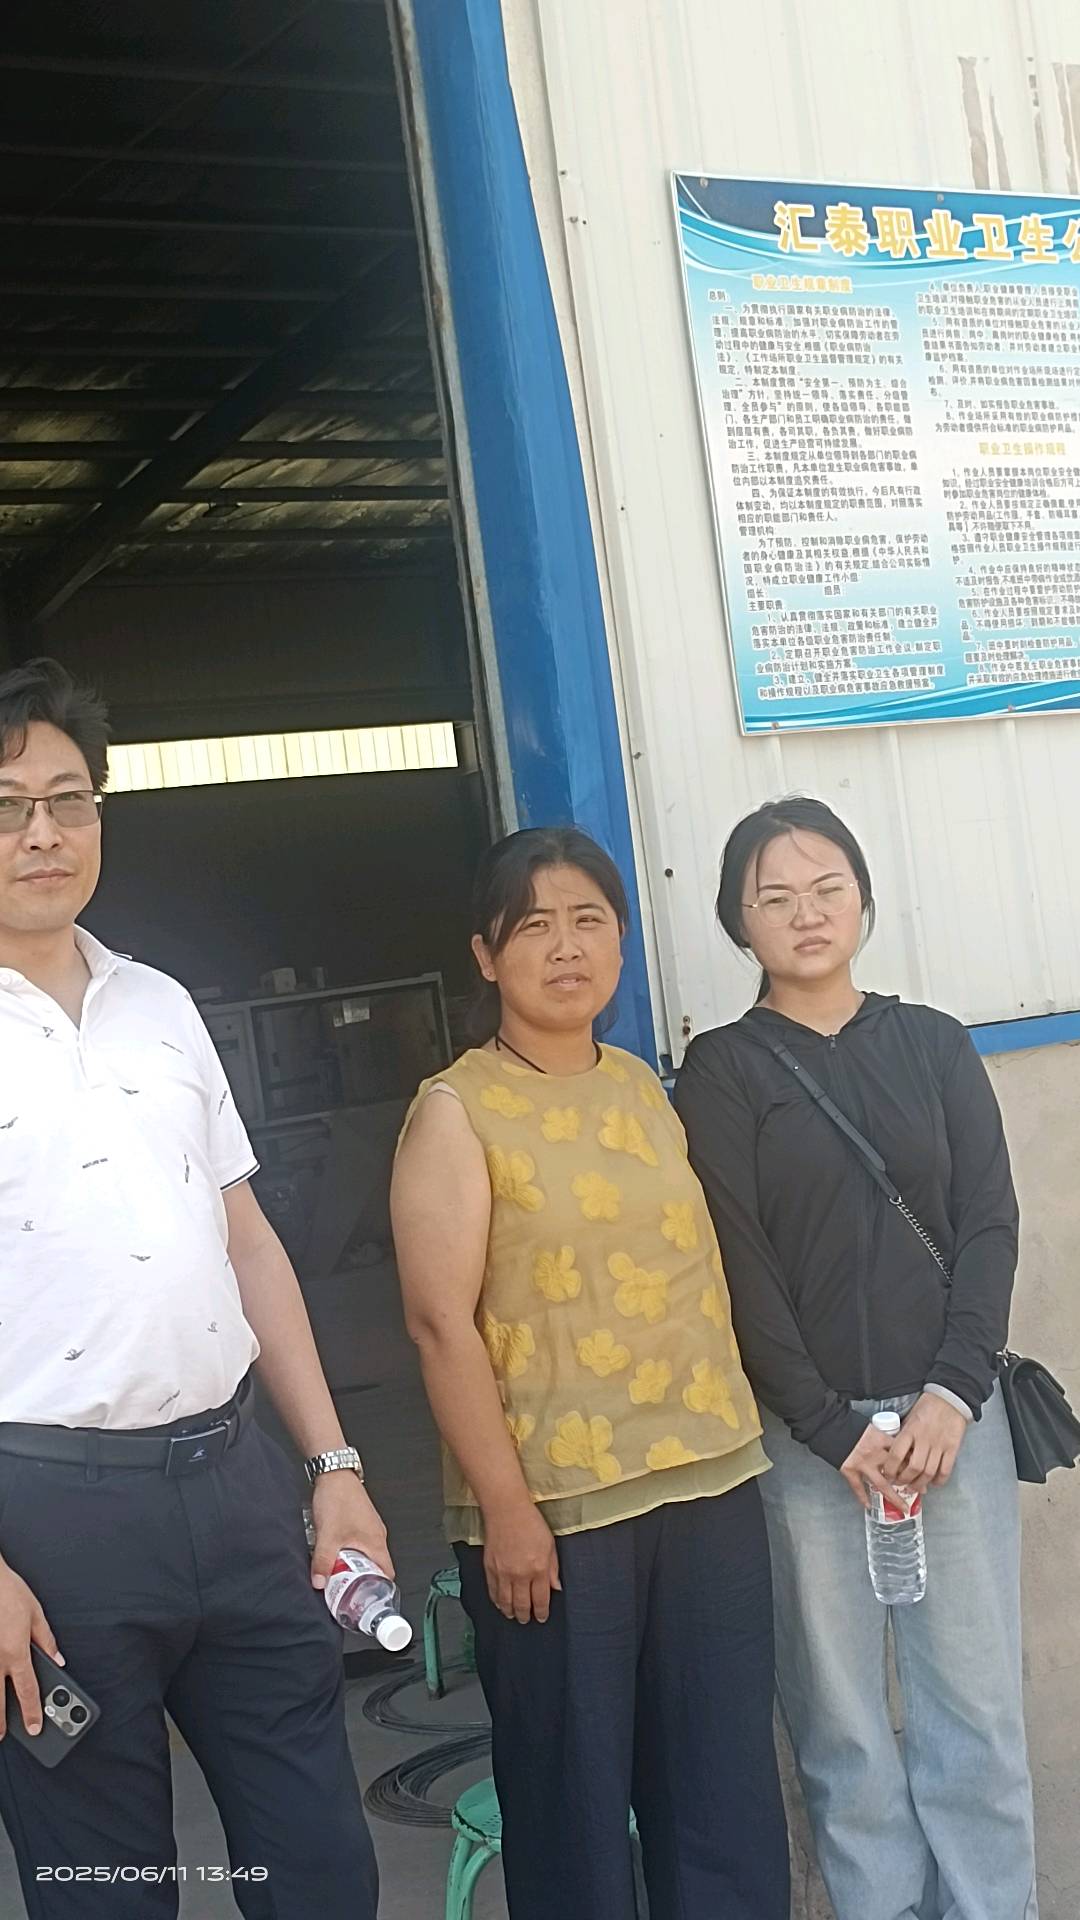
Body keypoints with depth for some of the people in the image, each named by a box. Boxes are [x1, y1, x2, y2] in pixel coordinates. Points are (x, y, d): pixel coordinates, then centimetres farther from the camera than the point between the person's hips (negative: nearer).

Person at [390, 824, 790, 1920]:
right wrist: (505, 1508, -15)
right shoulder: (456, 1111, -6)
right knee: (573, 1796, 8)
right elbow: (441, 1321, -12)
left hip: (710, 1481, 5)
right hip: (554, 1506, -5)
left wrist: (731, 1439, 12)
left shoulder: (645, 1088, 11)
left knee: (726, 1790, 12)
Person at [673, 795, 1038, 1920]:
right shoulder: (721, 1072, 1)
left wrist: (952, 1393, -8)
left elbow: (989, 1225, 4)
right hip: (805, 1435, -2)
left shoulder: (933, 1044, 9)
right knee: (842, 1723, 3)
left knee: (977, 1707, 3)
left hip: (953, 1413, 2)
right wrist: (834, 1428, -10)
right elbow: (740, 1267, -4)